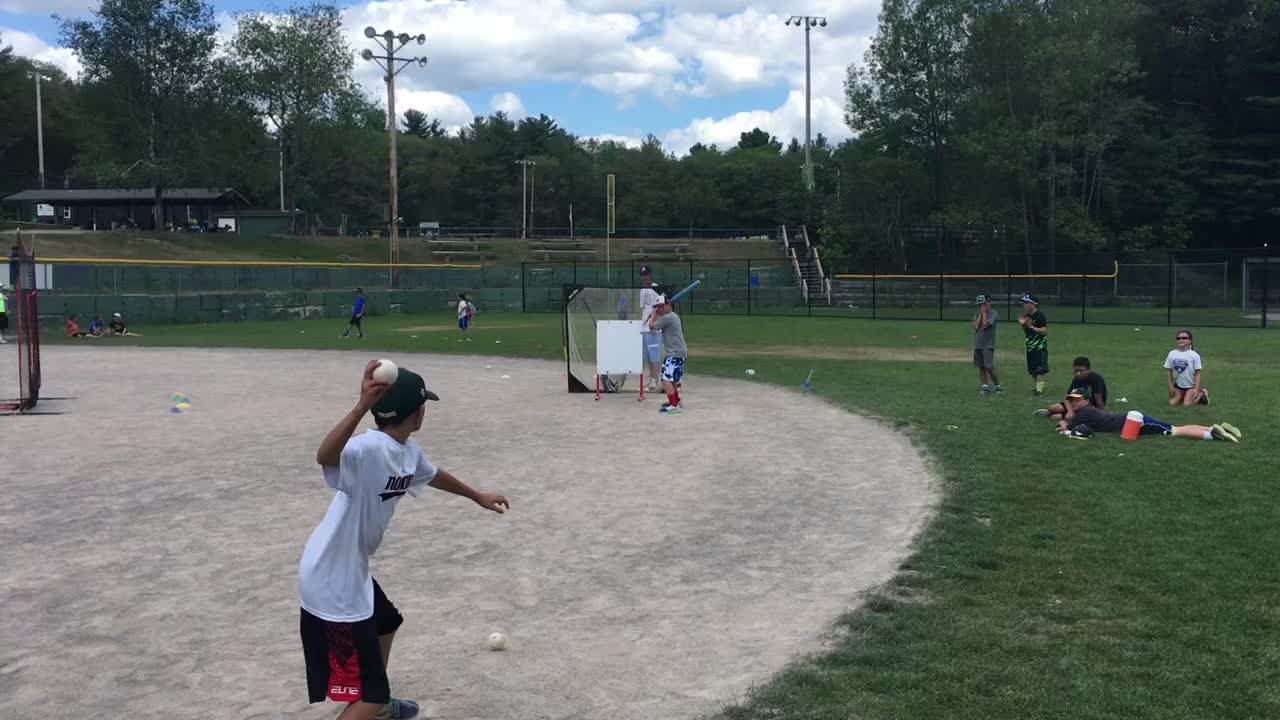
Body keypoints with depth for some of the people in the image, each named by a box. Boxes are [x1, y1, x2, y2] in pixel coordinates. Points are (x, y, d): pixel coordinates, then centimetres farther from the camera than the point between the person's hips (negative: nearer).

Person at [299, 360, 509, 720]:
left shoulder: (408, 451, 1)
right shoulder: (369, 448, -28)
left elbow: (431, 474, 24)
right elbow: (325, 457, -51)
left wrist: (477, 496, 39)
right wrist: (361, 407, -65)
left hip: (351, 570, 10)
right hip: (330, 581, -10)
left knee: (386, 622, 35)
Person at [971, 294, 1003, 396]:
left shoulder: (993, 313, -7)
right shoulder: (978, 313, 12)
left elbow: (985, 324, -19)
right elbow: (975, 326, -1)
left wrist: (984, 312, -9)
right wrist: (981, 314, -2)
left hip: (988, 345, -6)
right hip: (978, 344, 7)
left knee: (989, 367, -10)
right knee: (981, 367, 6)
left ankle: (998, 386, 2)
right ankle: (985, 387, 11)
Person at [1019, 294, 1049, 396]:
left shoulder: (1040, 315, -13)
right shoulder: (1027, 315, 12)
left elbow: (1045, 331, -19)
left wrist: (1032, 327, -20)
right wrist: (1023, 324, 3)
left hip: (1040, 346, -9)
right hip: (1030, 346, 9)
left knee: (1039, 369, -10)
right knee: (1032, 369, 13)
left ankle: (1039, 389, -10)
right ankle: (1037, 387, 23)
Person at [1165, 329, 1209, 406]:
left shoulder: (1194, 355, -14)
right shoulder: (1172, 354, -5)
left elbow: (1197, 374, -10)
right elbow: (1169, 372, 2)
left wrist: (1196, 389, -15)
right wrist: (1171, 387, 0)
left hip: (1190, 385, -4)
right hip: (1178, 385, 4)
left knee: (1187, 405, -11)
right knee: (1173, 403, -5)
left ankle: (1201, 393, 16)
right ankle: (1184, 396, 24)